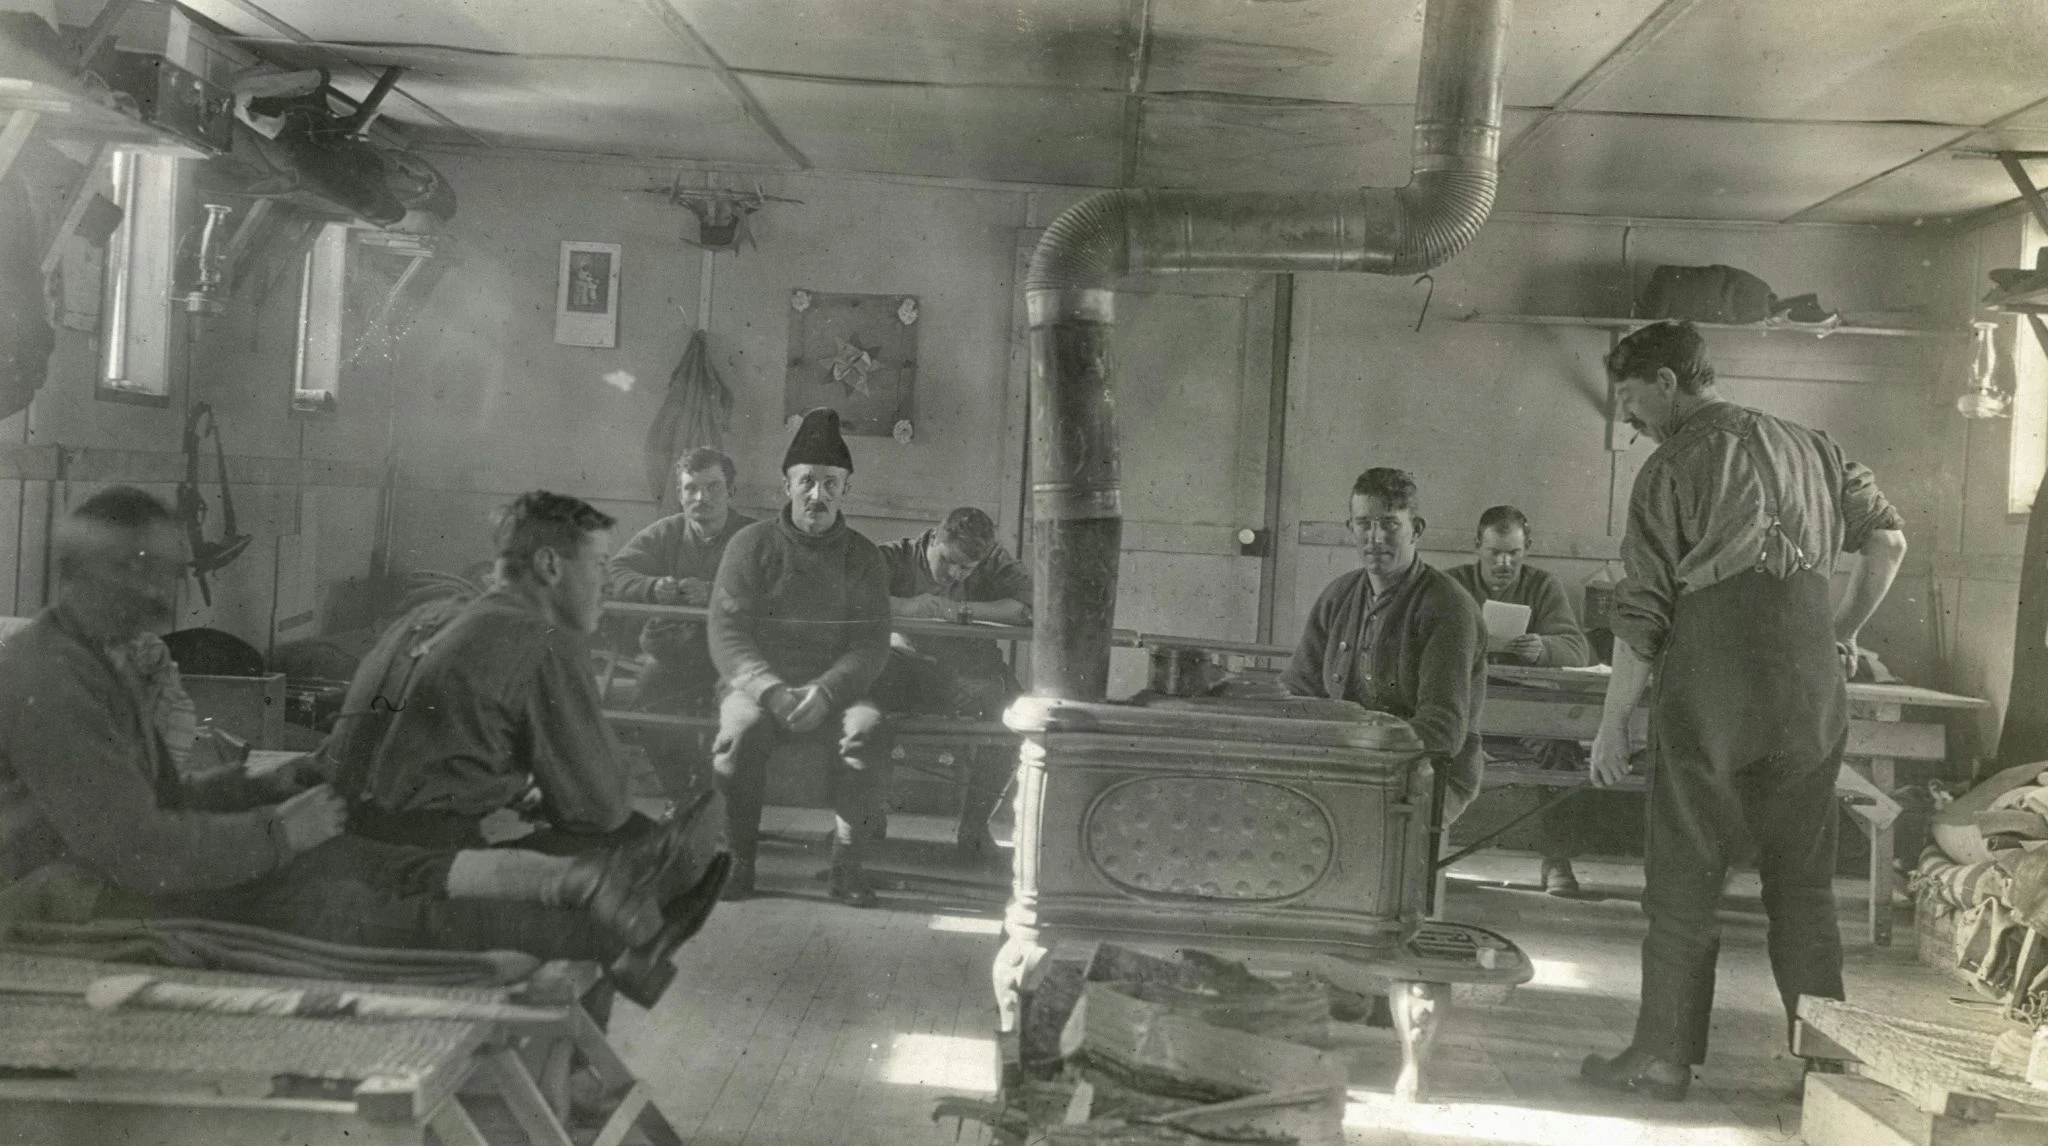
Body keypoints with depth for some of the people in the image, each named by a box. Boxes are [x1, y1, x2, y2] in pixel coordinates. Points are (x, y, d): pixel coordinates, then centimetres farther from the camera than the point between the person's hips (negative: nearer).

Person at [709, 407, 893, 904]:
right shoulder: (752, 545, 6)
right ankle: (739, 859, -19)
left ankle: (847, 863, -22)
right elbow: (727, 634, -3)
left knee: (869, 726, -31)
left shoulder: (862, 556, 10)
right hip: (757, 684, -1)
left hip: (835, 688, 1)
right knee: (743, 727, -34)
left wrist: (826, 691, -20)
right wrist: (773, 692, -20)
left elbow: (871, 644, 0)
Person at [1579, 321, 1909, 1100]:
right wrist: (1845, 630, 20)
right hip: (1810, 692, 5)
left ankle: (1665, 1058, 9)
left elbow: (1642, 612, -5)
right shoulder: (1808, 447, 16)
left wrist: (1613, 723, 0)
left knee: (1683, 882, 4)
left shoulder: (1672, 468, -1)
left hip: (1709, 691, -5)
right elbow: (1887, 538, 11)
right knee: (1803, 882, 12)